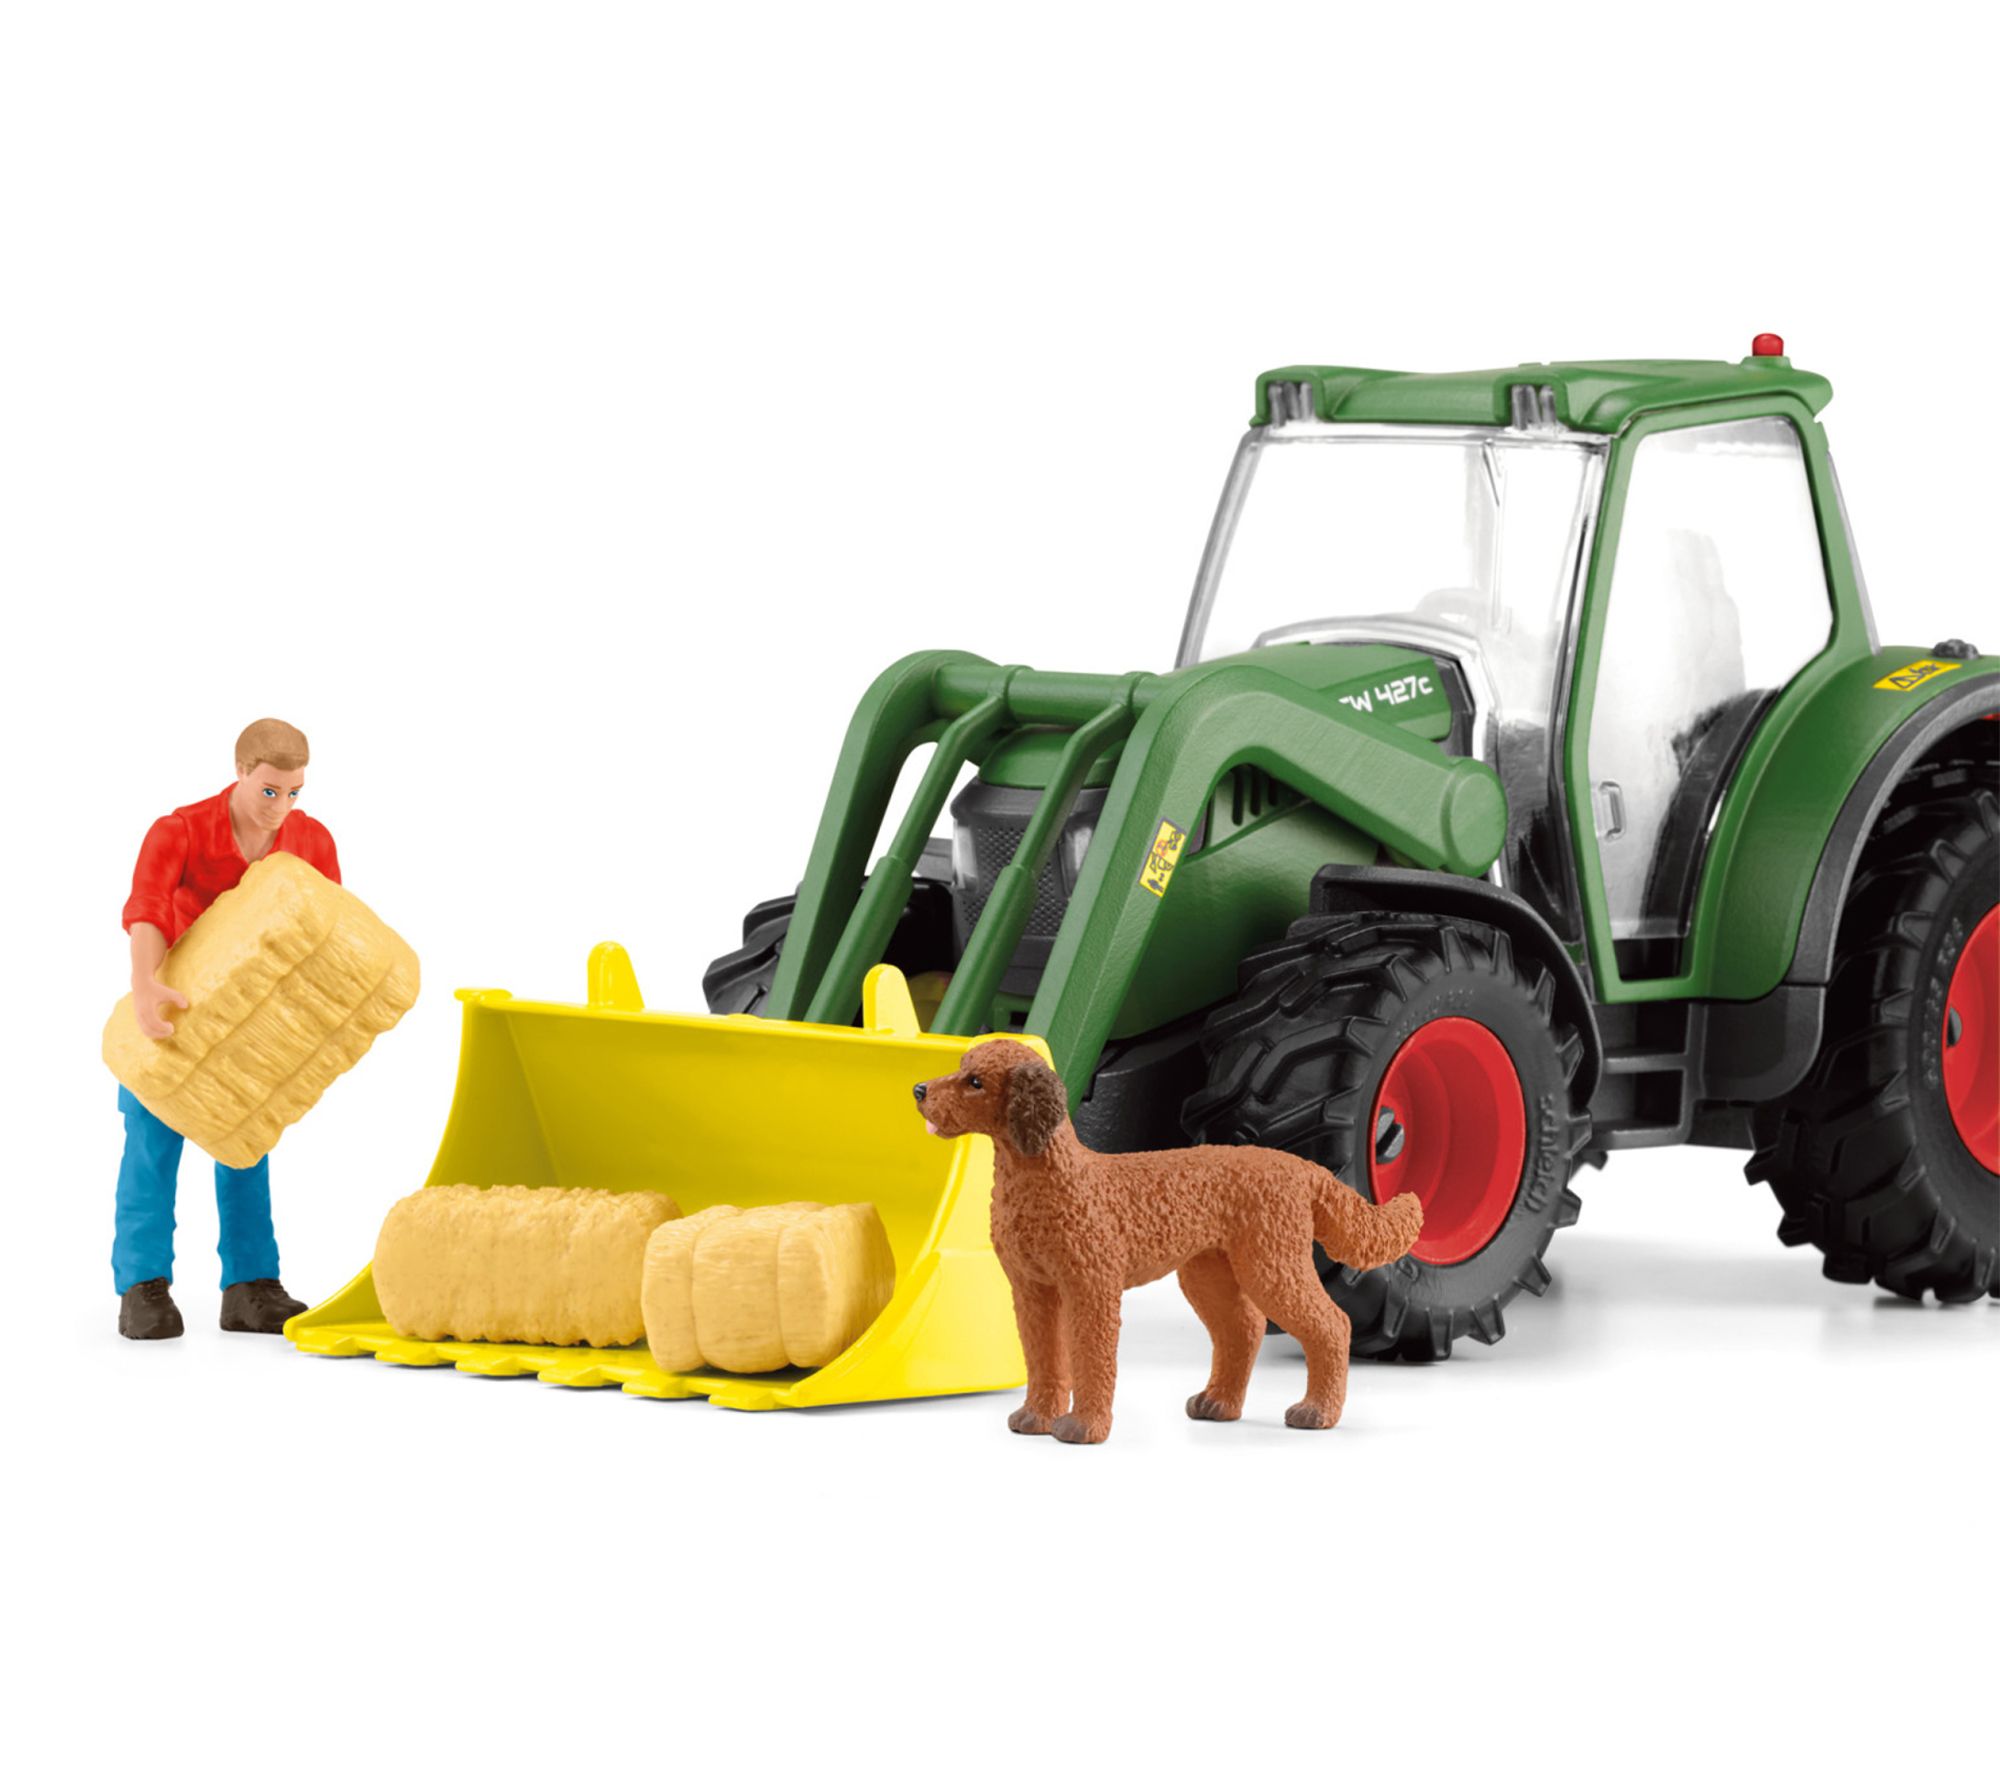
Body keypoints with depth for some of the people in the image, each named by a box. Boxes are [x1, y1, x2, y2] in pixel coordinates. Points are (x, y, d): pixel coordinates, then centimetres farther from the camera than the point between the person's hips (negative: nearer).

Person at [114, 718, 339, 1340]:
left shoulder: (312, 842, -16)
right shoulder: (177, 833, -29)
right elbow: (145, 911, -45)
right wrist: (144, 989, -62)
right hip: (168, 1003, -3)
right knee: (154, 1137, -8)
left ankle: (249, 1290, 2)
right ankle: (143, 1289, -6)